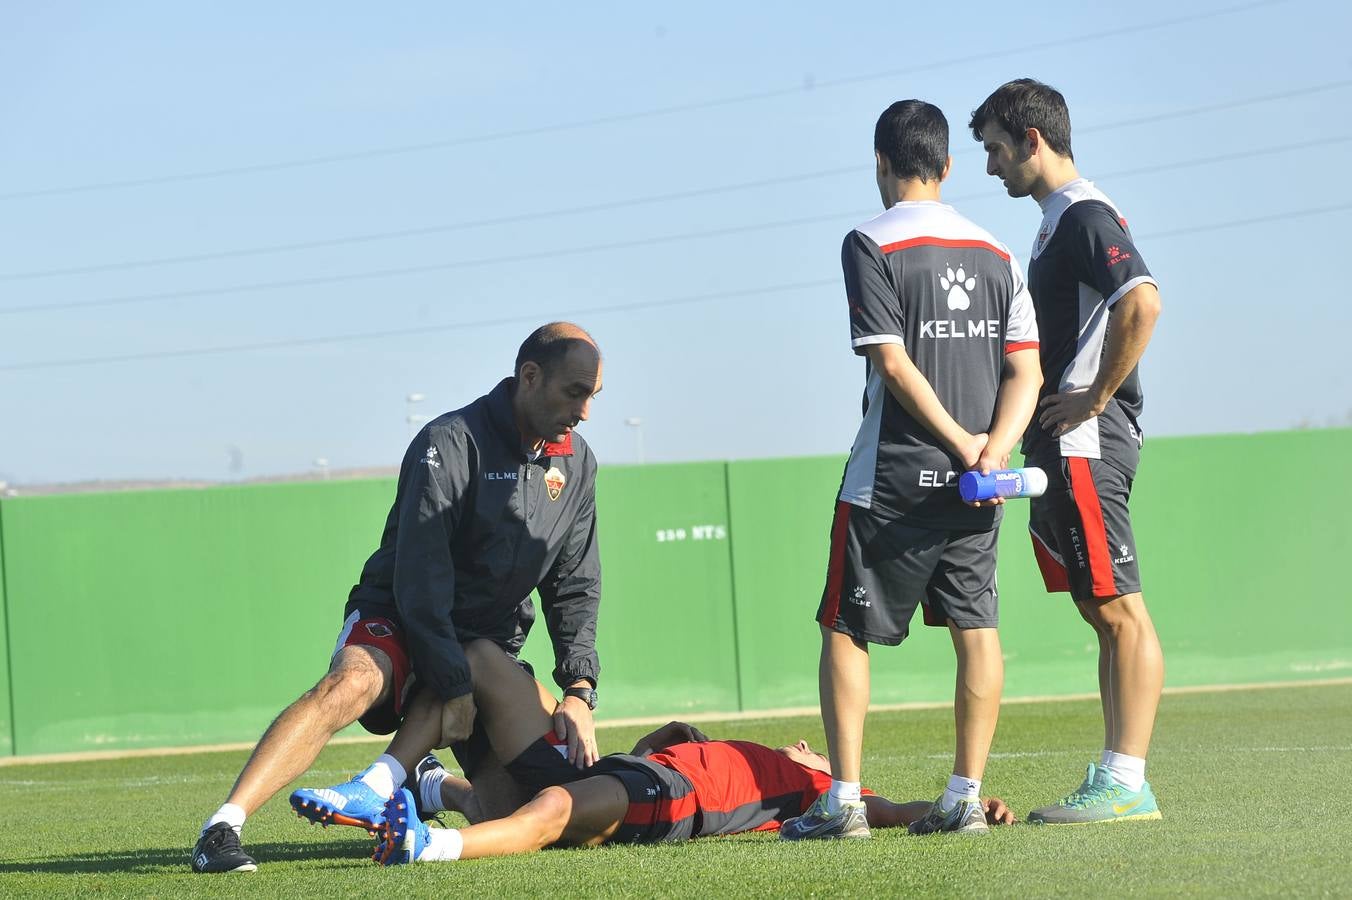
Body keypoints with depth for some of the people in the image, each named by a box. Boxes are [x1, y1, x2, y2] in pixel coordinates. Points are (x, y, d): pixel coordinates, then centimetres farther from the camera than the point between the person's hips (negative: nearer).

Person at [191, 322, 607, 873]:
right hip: (398, 621, -6)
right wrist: (454, 687, -27)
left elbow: (575, 587, 6)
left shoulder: (576, 463, 2)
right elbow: (420, 579, -23)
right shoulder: (451, 444, -19)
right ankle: (222, 830, -45)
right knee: (350, 684, -38)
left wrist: (579, 691, -8)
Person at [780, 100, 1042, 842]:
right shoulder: (995, 253, 10)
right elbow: (1025, 370, 2)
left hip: (893, 477, -5)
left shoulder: (872, 245, -8)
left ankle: (844, 801, -1)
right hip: (977, 489, 5)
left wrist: (962, 443, -11)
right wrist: (994, 450, -9)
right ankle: (965, 799, 6)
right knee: (975, 629, 7)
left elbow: (893, 364, -15)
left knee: (845, 629, 3)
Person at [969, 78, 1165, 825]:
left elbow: (1142, 303, -26)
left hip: (1086, 444, -11)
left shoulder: (1084, 216, -11)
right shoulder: (1057, 222, 20)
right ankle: (1111, 780, 12)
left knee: (1121, 611, -9)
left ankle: (1126, 783, -11)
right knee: (1103, 615, 10)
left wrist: (1094, 399, -20)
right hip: (1062, 452, 11)